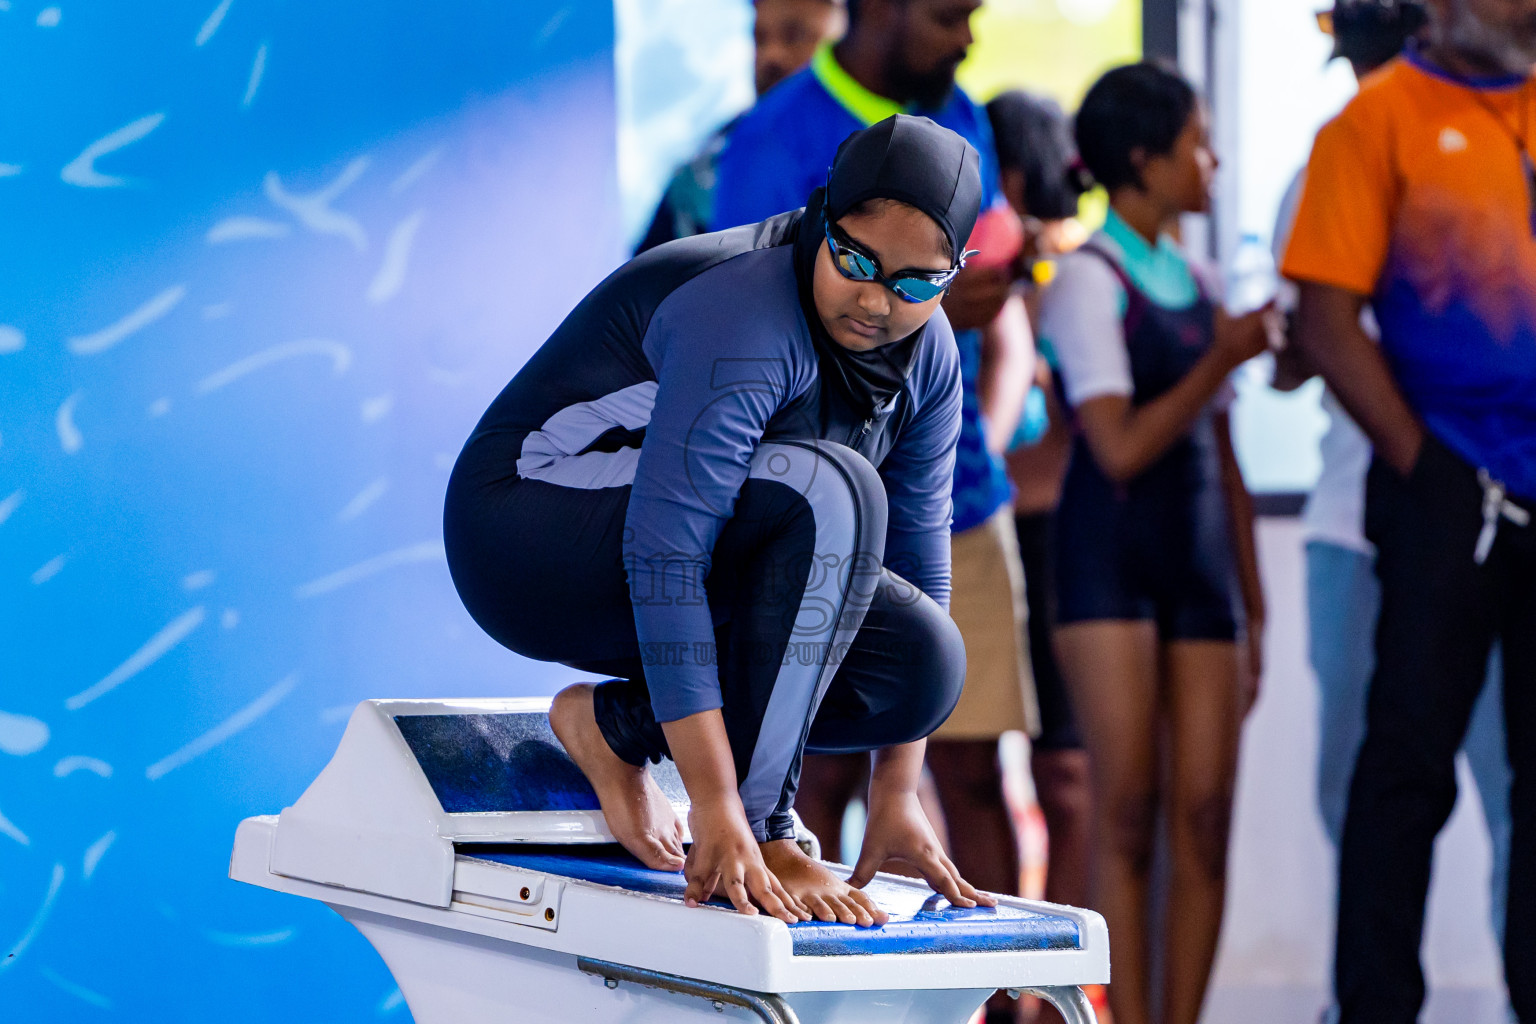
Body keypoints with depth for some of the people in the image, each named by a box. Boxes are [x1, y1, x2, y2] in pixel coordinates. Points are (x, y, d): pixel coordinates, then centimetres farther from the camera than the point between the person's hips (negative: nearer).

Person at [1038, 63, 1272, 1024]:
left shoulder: (1198, 282, 15)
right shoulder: (1087, 280, -5)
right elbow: (1121, 448, -15)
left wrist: (1253, 604, 15)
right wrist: (1227, 356, -12)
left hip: (1201, 557, 6)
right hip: (1110, 557, -6)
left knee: (1204, 816, -2)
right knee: (1128, 813, -8)